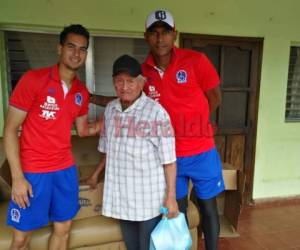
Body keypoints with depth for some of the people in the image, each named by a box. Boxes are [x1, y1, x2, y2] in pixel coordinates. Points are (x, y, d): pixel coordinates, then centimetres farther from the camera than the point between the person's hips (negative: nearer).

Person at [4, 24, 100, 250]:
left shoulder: (82, 92, 3)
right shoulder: (33, 79, -13)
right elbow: (10, 129, -11)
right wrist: (17, 177, -15)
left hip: (65, 169, 5)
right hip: (32, 171, -4)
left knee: (63, 228, 16)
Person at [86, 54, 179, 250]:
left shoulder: (156, 112, -18)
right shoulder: (110, 109, 2)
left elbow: (169, 160, -15)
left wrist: (171, 196, -15)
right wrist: (97, 173, 23)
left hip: (149, 197, -5)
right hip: (121, 194, 5)